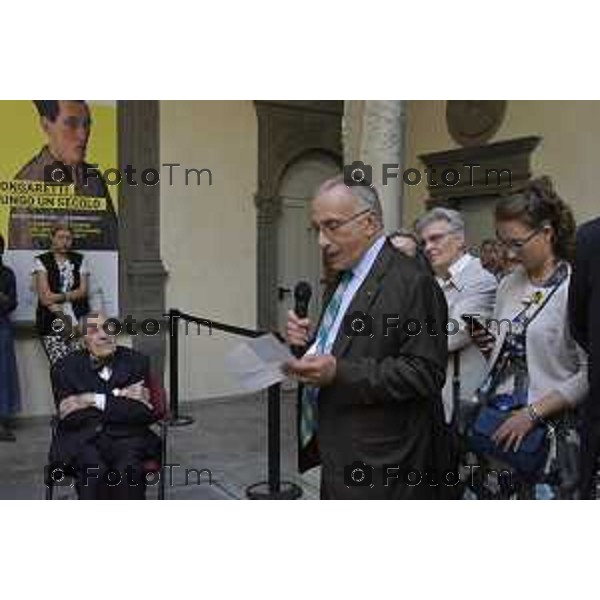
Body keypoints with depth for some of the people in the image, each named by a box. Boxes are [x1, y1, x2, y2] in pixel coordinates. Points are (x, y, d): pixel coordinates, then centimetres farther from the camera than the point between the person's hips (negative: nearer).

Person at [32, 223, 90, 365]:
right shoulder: (41, 261, 6)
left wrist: (57, 297, -7)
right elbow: (44, 297, -3)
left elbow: (83, 291, 5)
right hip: (51, 322, -2)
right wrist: (62, 317, -11)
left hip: (78, 320, 2)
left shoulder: (80, 260, 14)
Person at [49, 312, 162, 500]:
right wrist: (119, 396, -8)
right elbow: (69, 418, -5)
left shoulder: (136, 361, 7)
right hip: (81, 437, 0)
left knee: (128, 468, -31)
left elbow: (145, 413, -3)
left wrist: (97, 401, -10)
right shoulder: (66, 367, 7)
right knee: (94, 470, -31)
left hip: (126, 435, 1)